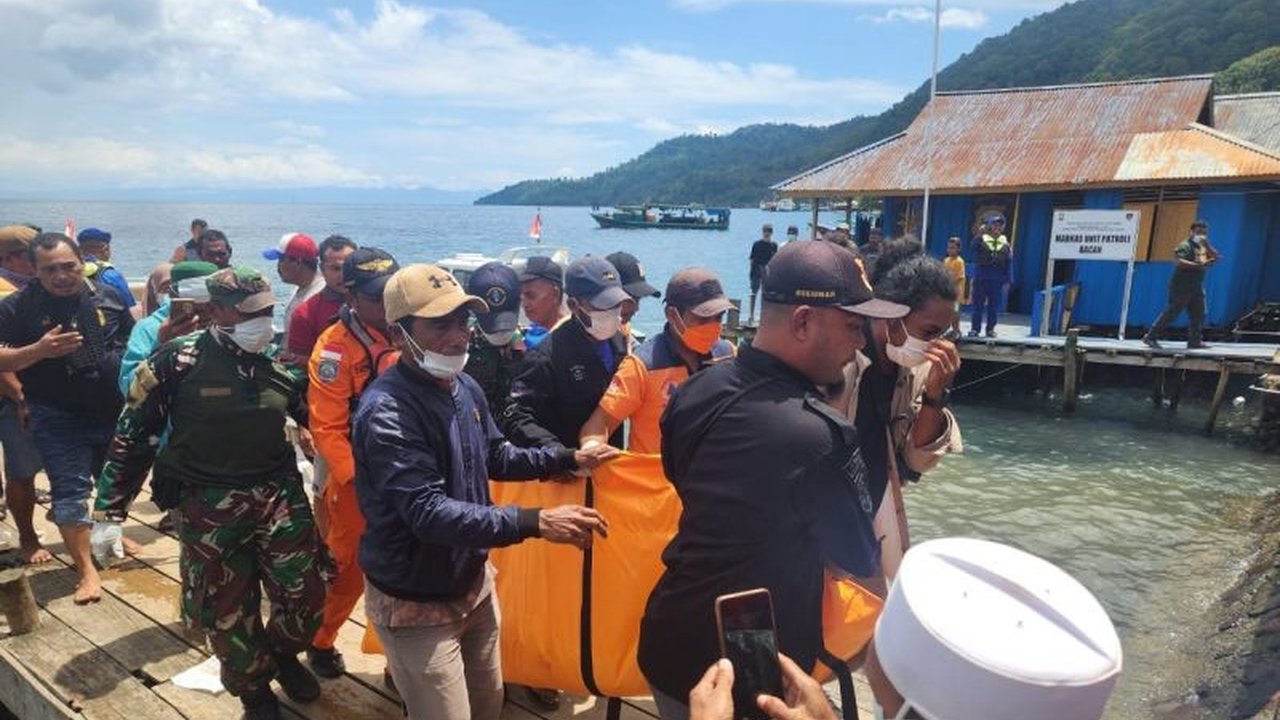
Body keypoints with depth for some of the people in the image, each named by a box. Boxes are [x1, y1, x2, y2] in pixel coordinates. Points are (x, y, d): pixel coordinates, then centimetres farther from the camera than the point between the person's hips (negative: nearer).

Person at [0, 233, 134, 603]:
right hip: (59, 419, -3)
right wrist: (39, 350, -26)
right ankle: (86, 570, 7)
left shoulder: (108, 296, 0)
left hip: (116, 410, 4)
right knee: (70, 491, -2)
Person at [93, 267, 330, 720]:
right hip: (209, 507, -2)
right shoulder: (177, 361, -10)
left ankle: (281, 655, 37)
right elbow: (132, 435, -4)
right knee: (227, 612, 10)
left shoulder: (281, 363, 0)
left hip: (280, 496, 3)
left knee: (306, 596, 4)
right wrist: (109, 512, -3)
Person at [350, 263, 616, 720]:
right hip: (416, 603, -8)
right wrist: (534, 522, -42)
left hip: (473, 581, 8)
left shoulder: (464, 387, -1)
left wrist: (569, 459, 6)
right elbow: (429, 514, -34)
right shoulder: (387, 412, -28)